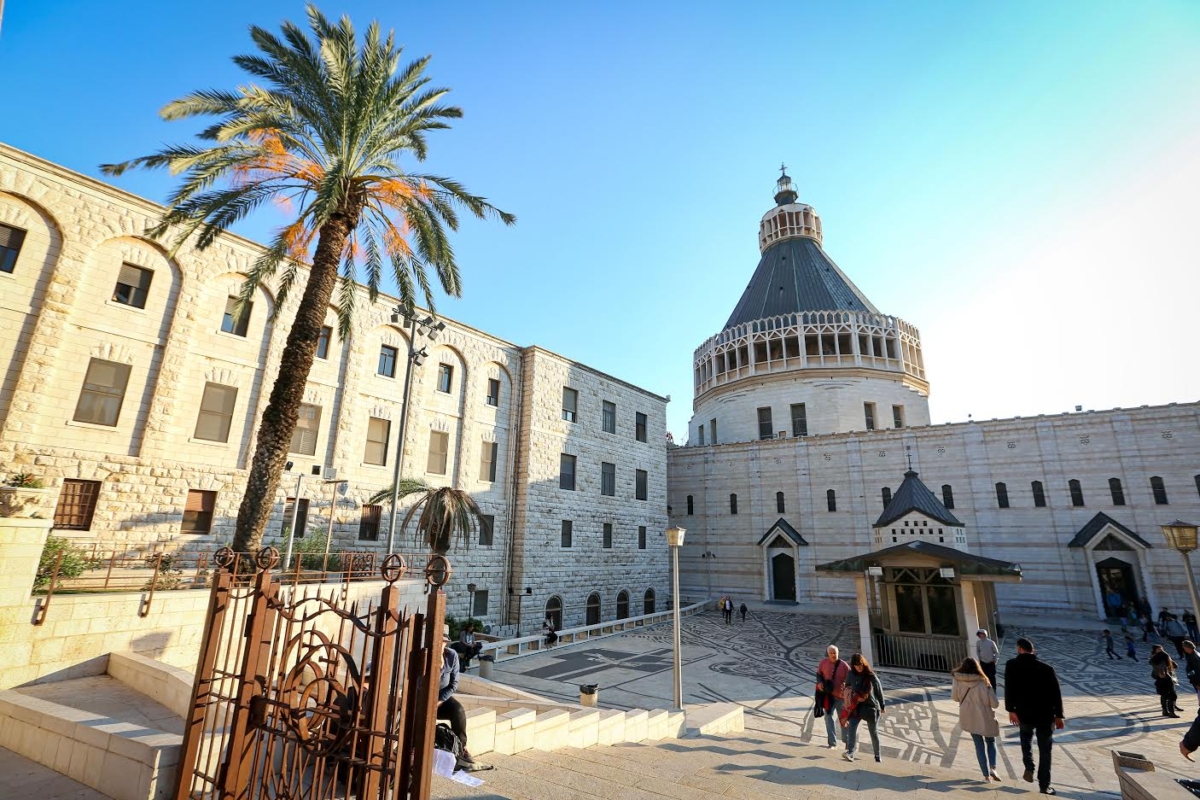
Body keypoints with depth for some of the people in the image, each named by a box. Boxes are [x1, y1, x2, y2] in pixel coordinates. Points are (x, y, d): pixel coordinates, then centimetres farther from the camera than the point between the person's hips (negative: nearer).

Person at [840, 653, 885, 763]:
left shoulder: (871, 676, -10)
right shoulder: (851, 675, -2)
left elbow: (879, 691, 0)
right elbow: (847, 689, 11)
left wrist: (882, 706, 7)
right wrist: (849, 703, 7)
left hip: (871, 707, -2)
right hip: (856, 707, 2)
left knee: (874, 732, 11)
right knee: (851, 728, -15)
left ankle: (878, 755, 30)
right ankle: (850, 753, -17)